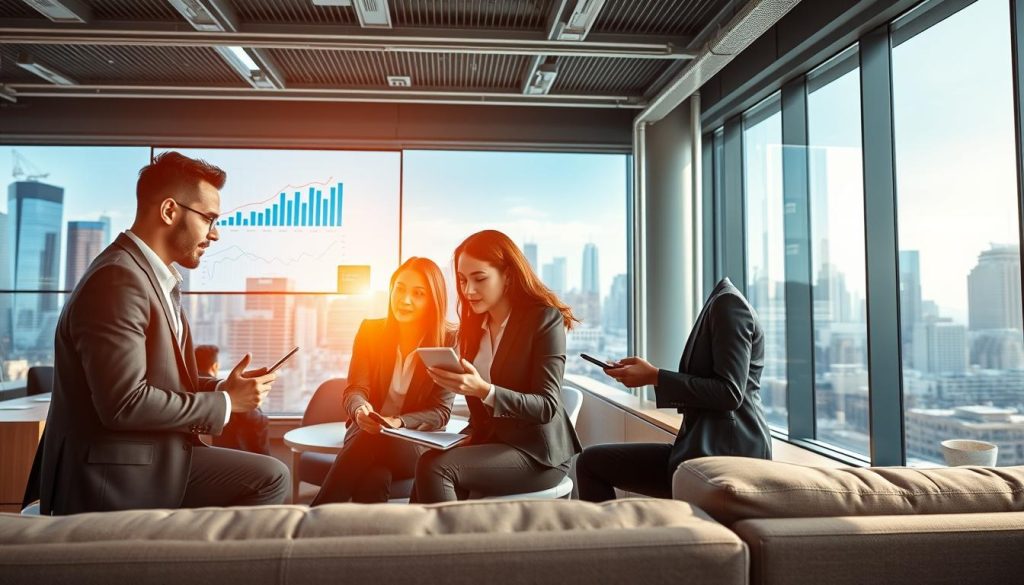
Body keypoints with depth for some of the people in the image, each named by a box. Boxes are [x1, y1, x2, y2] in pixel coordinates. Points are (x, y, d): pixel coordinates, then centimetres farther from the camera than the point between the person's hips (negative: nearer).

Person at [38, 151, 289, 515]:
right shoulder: (118, 279, -20)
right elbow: (125, 403, -26)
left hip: (153, 460, 9)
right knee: (268, 478, -11)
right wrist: (224, 402, -14)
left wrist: (221, 387, 1)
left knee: (270, 477, 0)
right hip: (114, 481, -9)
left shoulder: (157, 279, 13)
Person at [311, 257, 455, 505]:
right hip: (366, 433, 2)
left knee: (373, 441, -35)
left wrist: (399, 423, -27)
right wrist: (360, 409, -30)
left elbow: (441, 411, -8)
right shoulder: (371, 330, 2)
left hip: (418, 443, -2)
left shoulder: (449, 341, -7)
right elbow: (354, 390, -4)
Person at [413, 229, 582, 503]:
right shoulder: (472, 324, 9)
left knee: (434, 467, -25)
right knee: (430, 462, -24)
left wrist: (484, 390, -29)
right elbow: (480, 410, 13)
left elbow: (547, 407, -16)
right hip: (487, 440, 6)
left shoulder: (545, 319, -10)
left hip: (536, 452, -5)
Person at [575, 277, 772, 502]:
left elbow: (729, 393, -19)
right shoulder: (719, 302, 15)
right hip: (704, 445, 9)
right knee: (591, 462, 3)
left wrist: (655, 377, -15)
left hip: (725, 451, -8)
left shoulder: (728, 302, -12)